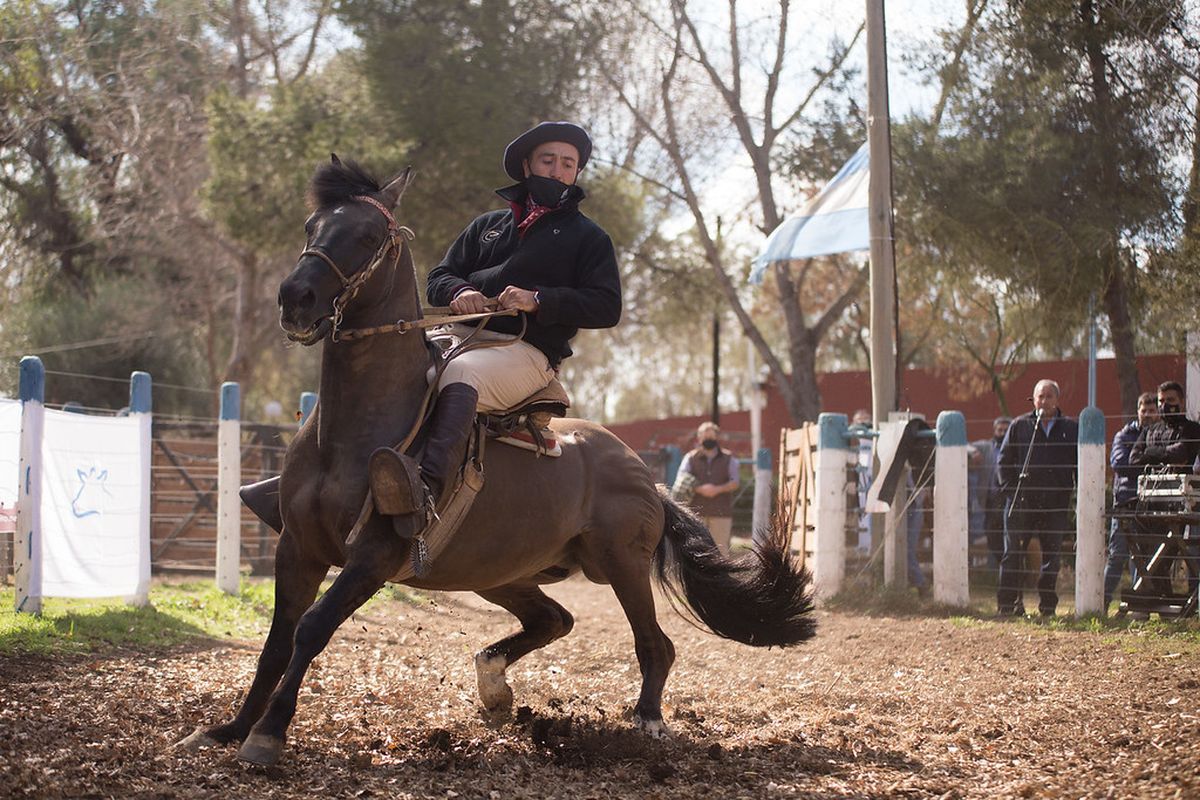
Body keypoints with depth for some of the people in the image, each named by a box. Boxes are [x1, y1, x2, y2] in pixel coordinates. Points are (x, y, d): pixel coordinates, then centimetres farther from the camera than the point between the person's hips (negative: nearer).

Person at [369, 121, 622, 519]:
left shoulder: (588, 238, 16)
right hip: (458, 335, 6)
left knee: (459, 373, -39)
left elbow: (606, 307, 3)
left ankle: (426, 489, -61)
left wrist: (538, 300, -11)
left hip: (525, 350, -6)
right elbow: (438, 278, 22)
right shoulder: (488, 225, 28)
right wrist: (458, 292, -4)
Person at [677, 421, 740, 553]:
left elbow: (735, 483, 1)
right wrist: (700, 489, -18)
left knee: (721, 546, -3)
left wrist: (718, 489, -17)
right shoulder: (691, 458, 9)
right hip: (696, 510, 0)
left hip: (721, 512, 0)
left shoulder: (728, 458, 10)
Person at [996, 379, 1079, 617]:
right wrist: (1011, 488, -2)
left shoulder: (1071, 428, 8)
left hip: (1056, 504, 1)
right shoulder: (1020, 426, 7)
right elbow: (1004, 460, 9)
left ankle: (1048, 606, 13)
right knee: (1013, 554, -1)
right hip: (1022, 501, -1)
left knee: (1052, 557, 5)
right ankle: (1008, 603, 4)